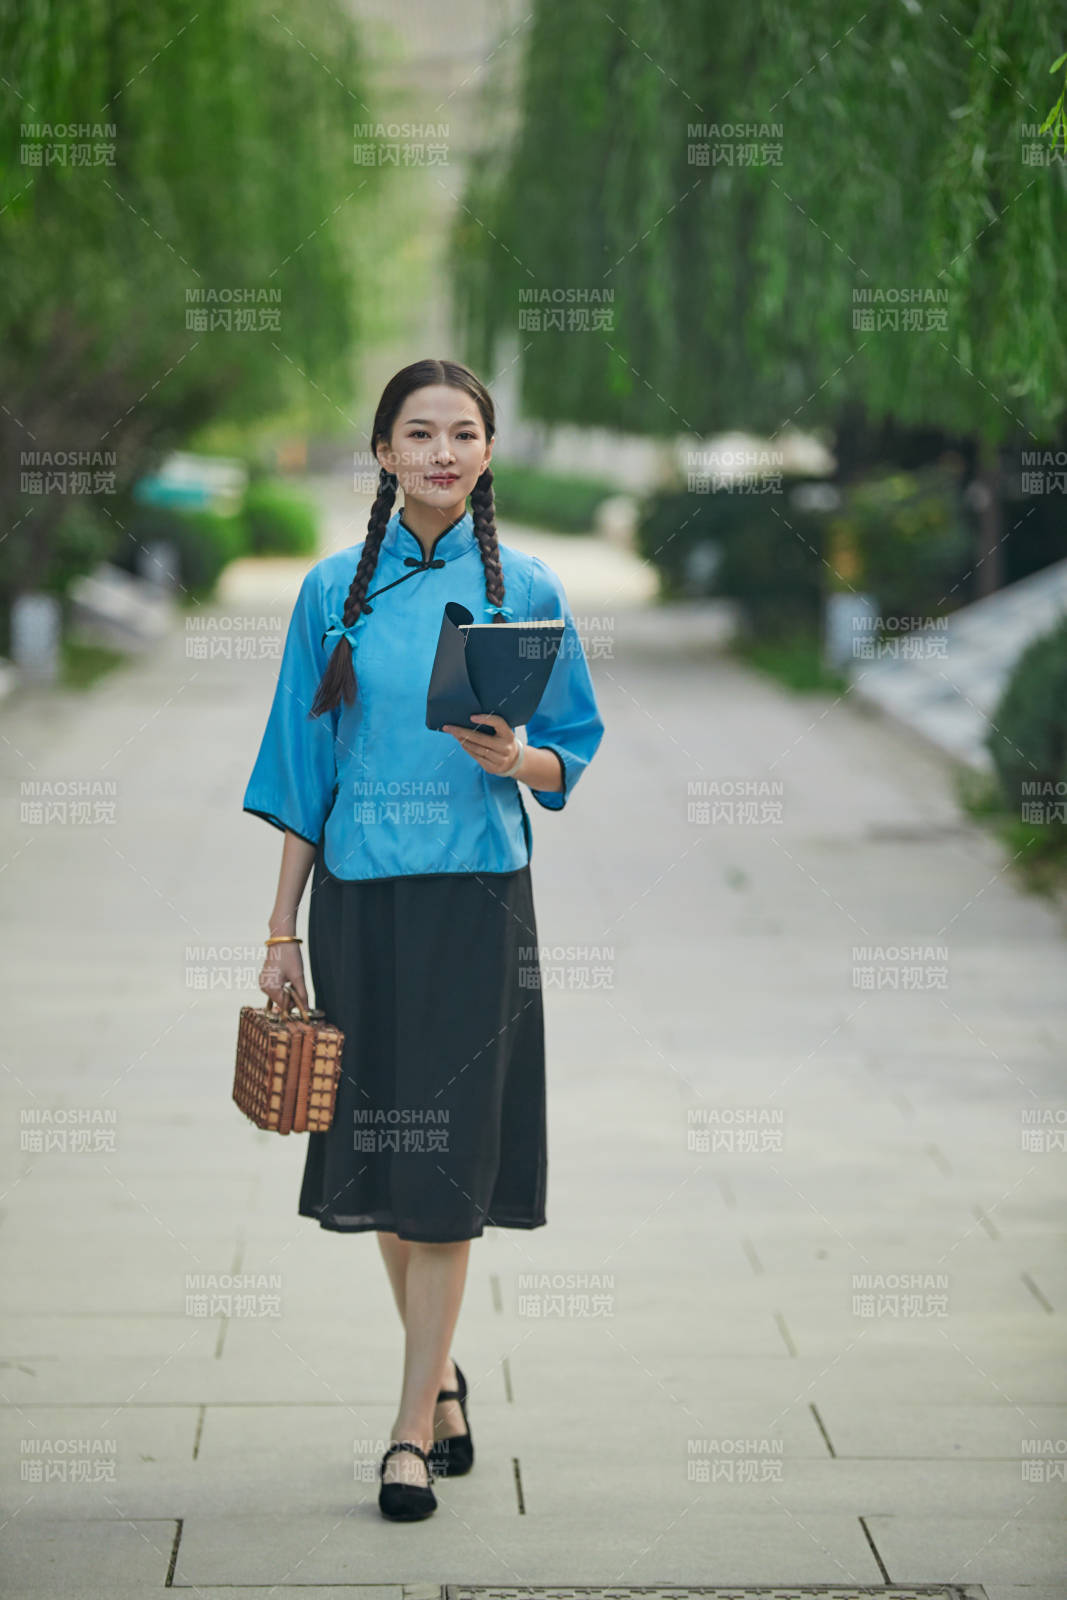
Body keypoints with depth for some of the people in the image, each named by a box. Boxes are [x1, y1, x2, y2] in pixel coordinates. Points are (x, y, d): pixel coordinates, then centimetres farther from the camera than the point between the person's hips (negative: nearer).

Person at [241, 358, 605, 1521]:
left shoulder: (525, 590, 2)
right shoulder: (334, 591, 5)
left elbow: (572, 751, 7)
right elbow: (304, 768, 7)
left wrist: (515, 758, -16)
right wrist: (283, 931, 4)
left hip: (476, 899, -2)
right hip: (361, 896, 2)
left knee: (445, 1164, -5)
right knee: (378, 1156, 9)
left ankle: (414, 1426, 1)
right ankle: (440, 1372, 30)